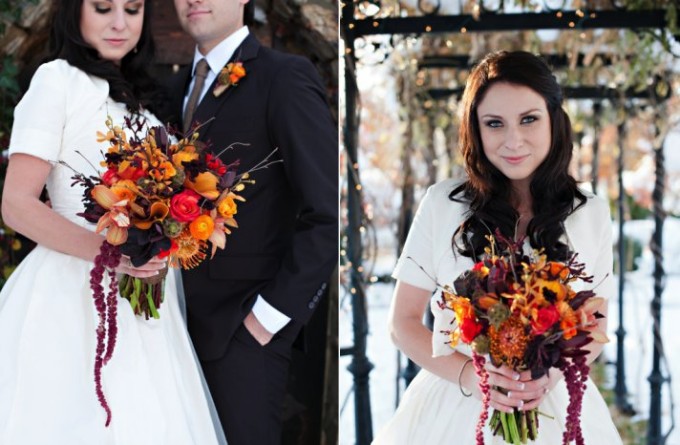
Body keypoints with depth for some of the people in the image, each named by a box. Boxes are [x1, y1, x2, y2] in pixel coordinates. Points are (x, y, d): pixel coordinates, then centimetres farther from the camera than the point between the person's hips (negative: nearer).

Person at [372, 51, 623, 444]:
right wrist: (467, 375, -17)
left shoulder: (591, 214, -2)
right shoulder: (442, 204, -6)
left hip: (555, 408, 1)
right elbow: (404, 323, -1)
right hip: (455, 407, -1)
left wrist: (553, 374, -13)